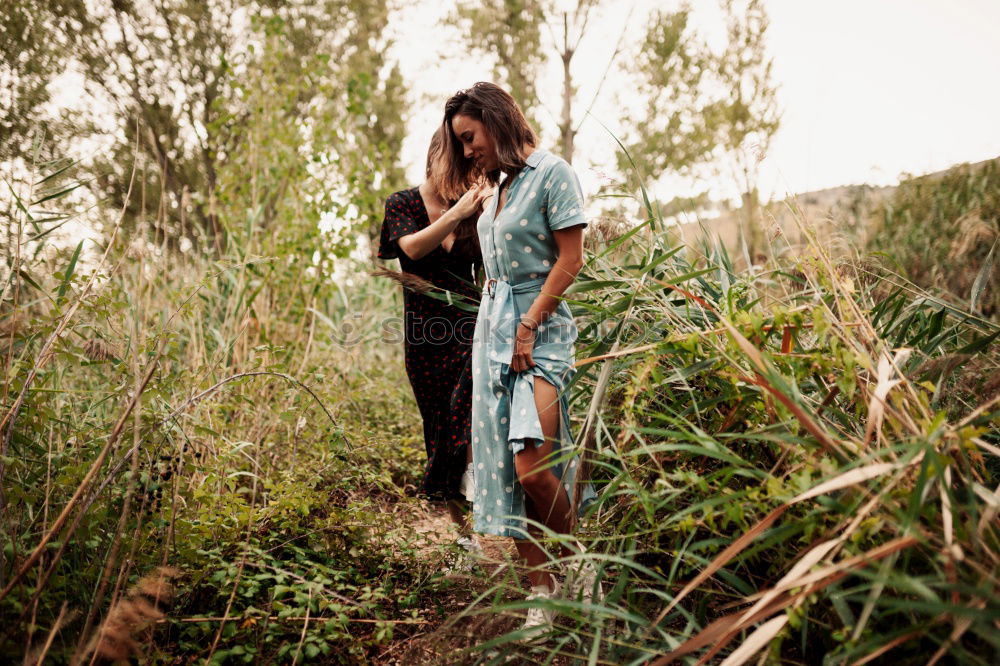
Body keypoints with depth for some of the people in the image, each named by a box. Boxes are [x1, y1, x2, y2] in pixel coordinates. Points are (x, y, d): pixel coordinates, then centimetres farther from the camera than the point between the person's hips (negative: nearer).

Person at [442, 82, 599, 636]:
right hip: (492, 326, 8)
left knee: (532, 466, -18)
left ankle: (579, 568, 6)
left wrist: (528, 326, -14)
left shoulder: (552, 172, -6)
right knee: (503, 468, 2)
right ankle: (541, 592, 9)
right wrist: (495, 322, 11)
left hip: (540, 326, -8)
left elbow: (570, 261, -12)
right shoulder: (497, 184, 17)